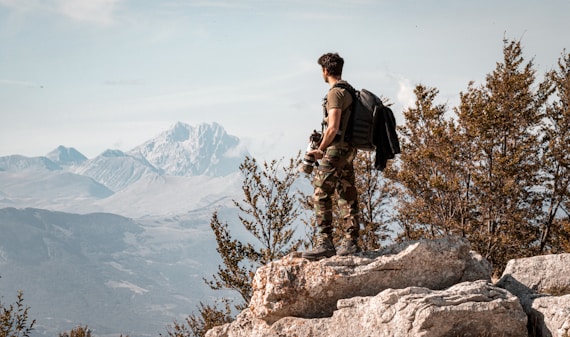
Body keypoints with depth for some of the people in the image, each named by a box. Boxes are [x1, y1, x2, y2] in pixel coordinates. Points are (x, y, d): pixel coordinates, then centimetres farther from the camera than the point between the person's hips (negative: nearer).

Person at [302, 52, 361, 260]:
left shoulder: (335, 93, -14)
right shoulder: (350, 91, 15)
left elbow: (333, 128, -21)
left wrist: (320, 149, -8)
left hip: (336, 149, -10)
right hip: (349, 149, 10)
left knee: (321, 195, -8)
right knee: (347, 196, 10)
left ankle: (324, 243, -11)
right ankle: (350, 241, 12)